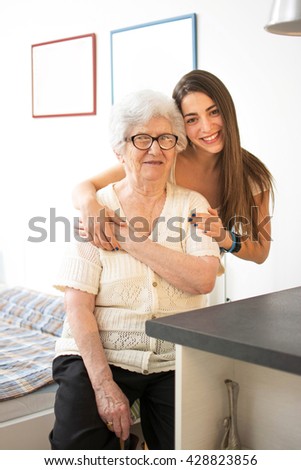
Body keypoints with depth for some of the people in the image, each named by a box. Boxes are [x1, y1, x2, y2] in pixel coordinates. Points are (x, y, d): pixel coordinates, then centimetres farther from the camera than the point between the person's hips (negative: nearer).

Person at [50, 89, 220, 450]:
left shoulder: (192, 205, 5)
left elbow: (202, 280, -13)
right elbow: (78, 306, -9)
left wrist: (129, 239, -14)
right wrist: (104, 385, -18)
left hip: (174, 361, 2)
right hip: (100, 354, -1)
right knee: (75, 444, -21)